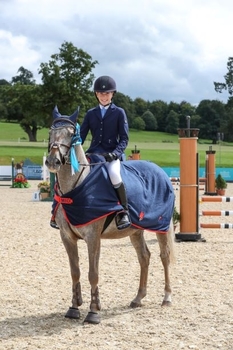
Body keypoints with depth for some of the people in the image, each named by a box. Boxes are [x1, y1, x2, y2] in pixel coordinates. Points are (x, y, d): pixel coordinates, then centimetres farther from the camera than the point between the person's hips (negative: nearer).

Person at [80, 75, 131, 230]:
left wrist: (115, 153, -19)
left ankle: (124, 211, -21)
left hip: (112, 154, -4)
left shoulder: (119, 112, 4)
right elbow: (81, 135, 10)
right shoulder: (91, 113, 13)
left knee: (114, 174, -36)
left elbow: (124, 138, -1)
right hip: (93, 153, 5)